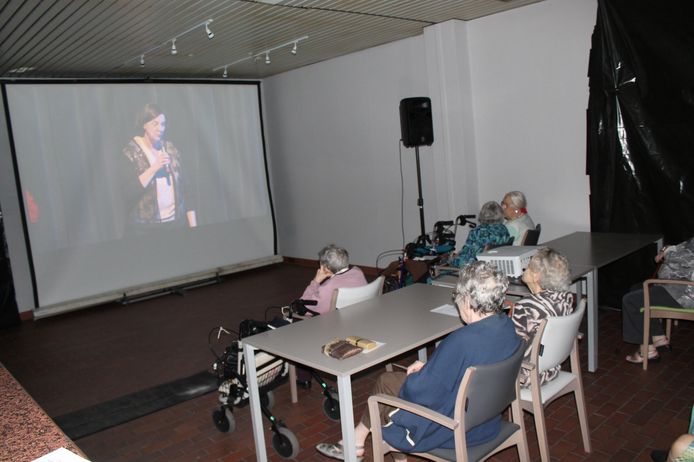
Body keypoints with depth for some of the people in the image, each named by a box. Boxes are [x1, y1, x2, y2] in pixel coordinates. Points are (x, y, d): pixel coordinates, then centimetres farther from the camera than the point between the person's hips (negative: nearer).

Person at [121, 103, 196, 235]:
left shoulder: (170, 148, 6)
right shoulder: (131, 152, -6)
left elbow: (182, 187, 7)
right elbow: (130, 191, -13)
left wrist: (193, 224, 2)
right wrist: (154, 168, -20)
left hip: (176, 221, 4)